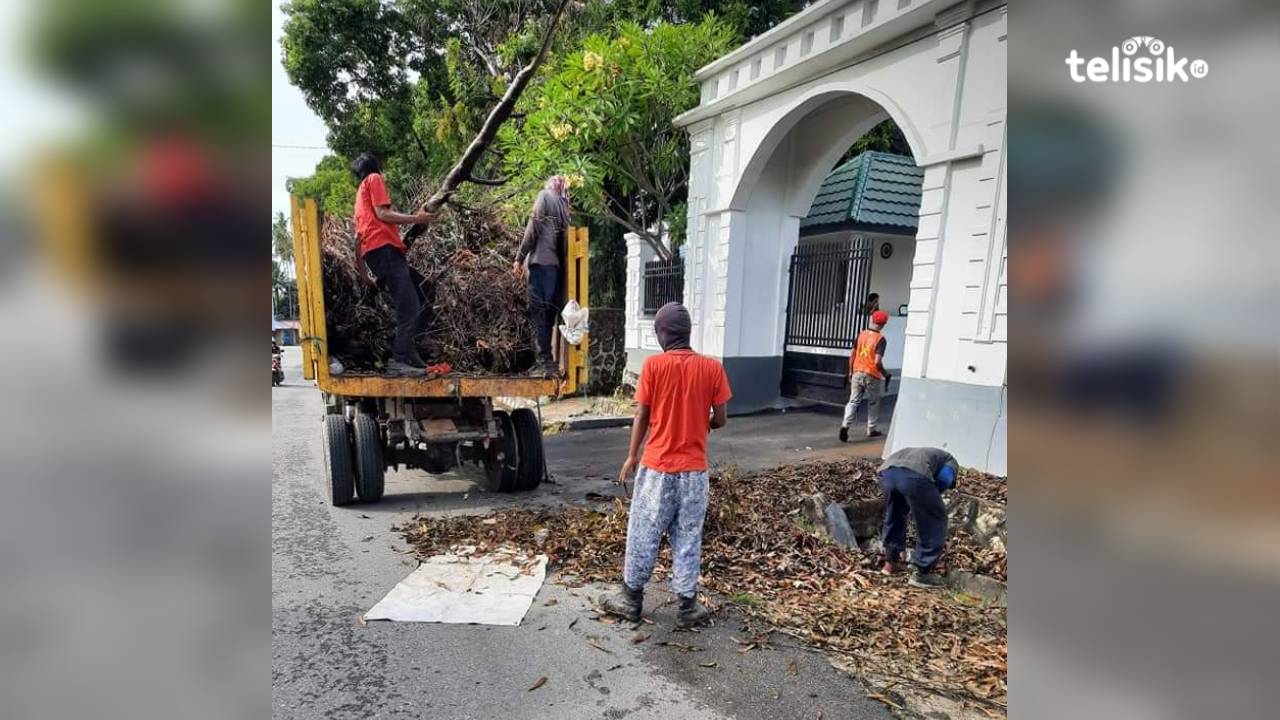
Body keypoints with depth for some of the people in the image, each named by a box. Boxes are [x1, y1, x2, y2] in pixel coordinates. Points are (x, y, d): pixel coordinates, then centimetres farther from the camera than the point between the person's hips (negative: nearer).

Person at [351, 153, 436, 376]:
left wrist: (361, 264, 29)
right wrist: (415, 218, -4)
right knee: (410, 306, -20)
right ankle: (400, 359, -27)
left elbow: (358, 234, 29)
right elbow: (382, 214, -6)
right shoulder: (374, 179, 10)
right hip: (384, 249, -9)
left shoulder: (361, 192, 35)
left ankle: (407, 353, -1)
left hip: (373, 253, 9)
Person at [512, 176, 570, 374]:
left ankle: (545, 360, -12)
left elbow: (533, 228, -4)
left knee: (539, 312, -7)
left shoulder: (545, 195, 5)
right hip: (557, 264, 6)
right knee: (550, 313, 7)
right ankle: (549, 361, 6)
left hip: (541, 261, -6)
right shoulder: (564, 204, 20)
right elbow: (565, 236, 12)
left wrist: (519, 258, -2)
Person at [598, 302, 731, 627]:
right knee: (687, 537, 13)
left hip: (657, 466, -2)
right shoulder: (712, 367, -4)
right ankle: (688, 605, 21)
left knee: (643, 533, 12)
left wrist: (631, 456, 6)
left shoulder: (653, 364, -9)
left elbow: (642, 416, -5)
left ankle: (631, 599, 25)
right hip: (694, 468, 2)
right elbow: (719, 419, -1)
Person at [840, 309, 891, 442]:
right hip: (872, 376, -4)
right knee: (873, 403, 15)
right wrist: (885, 374, -3)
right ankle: (871, 430, 23)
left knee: (853, 401, 6)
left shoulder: (861, 334, 3)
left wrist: (850, 371, 17)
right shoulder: (880, 339, -13)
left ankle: (845, 425, -12)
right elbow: (877, 362, -19)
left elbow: (852, 355, 6)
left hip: (857, 373, 4)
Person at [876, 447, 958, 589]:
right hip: (914, 475, -6)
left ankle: (891, 562, 41)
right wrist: (930, 499, 22)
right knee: (934, 522, 15)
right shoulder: (950, 461, 34)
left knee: (894, 517, 31)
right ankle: (922, 573, 18)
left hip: (886, 472, 6)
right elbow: (943, 479, 7)